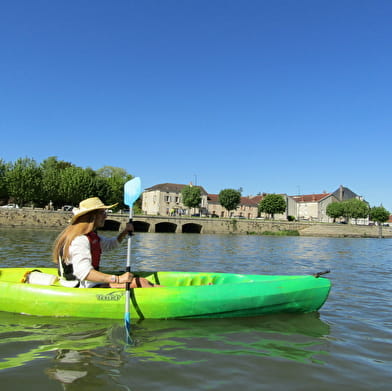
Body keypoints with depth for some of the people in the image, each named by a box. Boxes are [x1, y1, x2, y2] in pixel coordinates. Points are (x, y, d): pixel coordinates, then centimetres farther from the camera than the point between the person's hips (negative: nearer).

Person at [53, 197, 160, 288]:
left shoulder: (91, 236, 12)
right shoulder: (80, 240, -22)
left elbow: (111, 243, 31)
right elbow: (83, 272, -36)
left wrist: (125, 231, 11)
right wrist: (118, 279, -42)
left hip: (90, 284, 11)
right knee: (139, 282, -17)